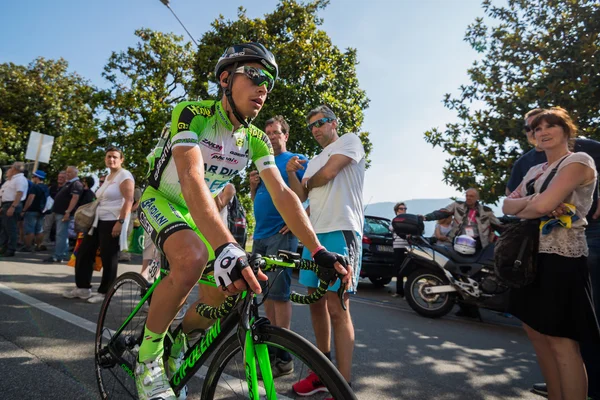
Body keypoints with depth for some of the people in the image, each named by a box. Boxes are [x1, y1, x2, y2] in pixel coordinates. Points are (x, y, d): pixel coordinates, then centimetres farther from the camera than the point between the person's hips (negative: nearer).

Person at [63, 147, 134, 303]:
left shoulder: (124, 175, -10)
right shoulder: (108, 176, 19)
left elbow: (129, 200, -19)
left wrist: (120, 222, -26)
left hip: (112, 222, -10)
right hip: (99, 220, 10)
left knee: (108, 257, -2)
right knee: (84, 252, 12)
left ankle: (104, 292, 10)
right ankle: (83, 288, 23)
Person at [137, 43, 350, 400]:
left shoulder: (257, 140, -8)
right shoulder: (192, 115, -25)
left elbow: (283, 194, -15)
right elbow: (192, 180, -40)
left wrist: (318, 250, -27)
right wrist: (226, 247, -56)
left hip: (199, 212, 6)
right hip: (161, 201, -5)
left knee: (226, 289, -6)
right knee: (192, 260, -35)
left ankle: (179, 341, 27)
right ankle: (149, 355, -9)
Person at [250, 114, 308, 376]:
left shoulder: (297, 160, -1)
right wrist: (253, 186, 1)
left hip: (281, 235, -7)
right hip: (260, 235, 7)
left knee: (278, 293, -6)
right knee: (266, 292, 11)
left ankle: (284, 357, 2)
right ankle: (271, 346, 22)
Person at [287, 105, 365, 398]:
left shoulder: (350, 140, 5)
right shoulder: (314, 161, 24)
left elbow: (328, 173, -11)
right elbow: (300, 197, 15)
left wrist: (308, 183, 9)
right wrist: (291, 173, -2)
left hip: (341, 232, -8)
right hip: (314, 234, 8)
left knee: (337, 309, -9)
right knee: (316, 304, 12)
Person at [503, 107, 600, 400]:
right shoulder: (535, 170, 17)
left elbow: (543, 206, -21)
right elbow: (507, 206, 8)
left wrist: (521, 211, 0)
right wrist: (531, 200, -11)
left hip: (561, 259, -8)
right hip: (530, 255, 8)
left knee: (562, 342, -5)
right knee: (536, 332, 13)